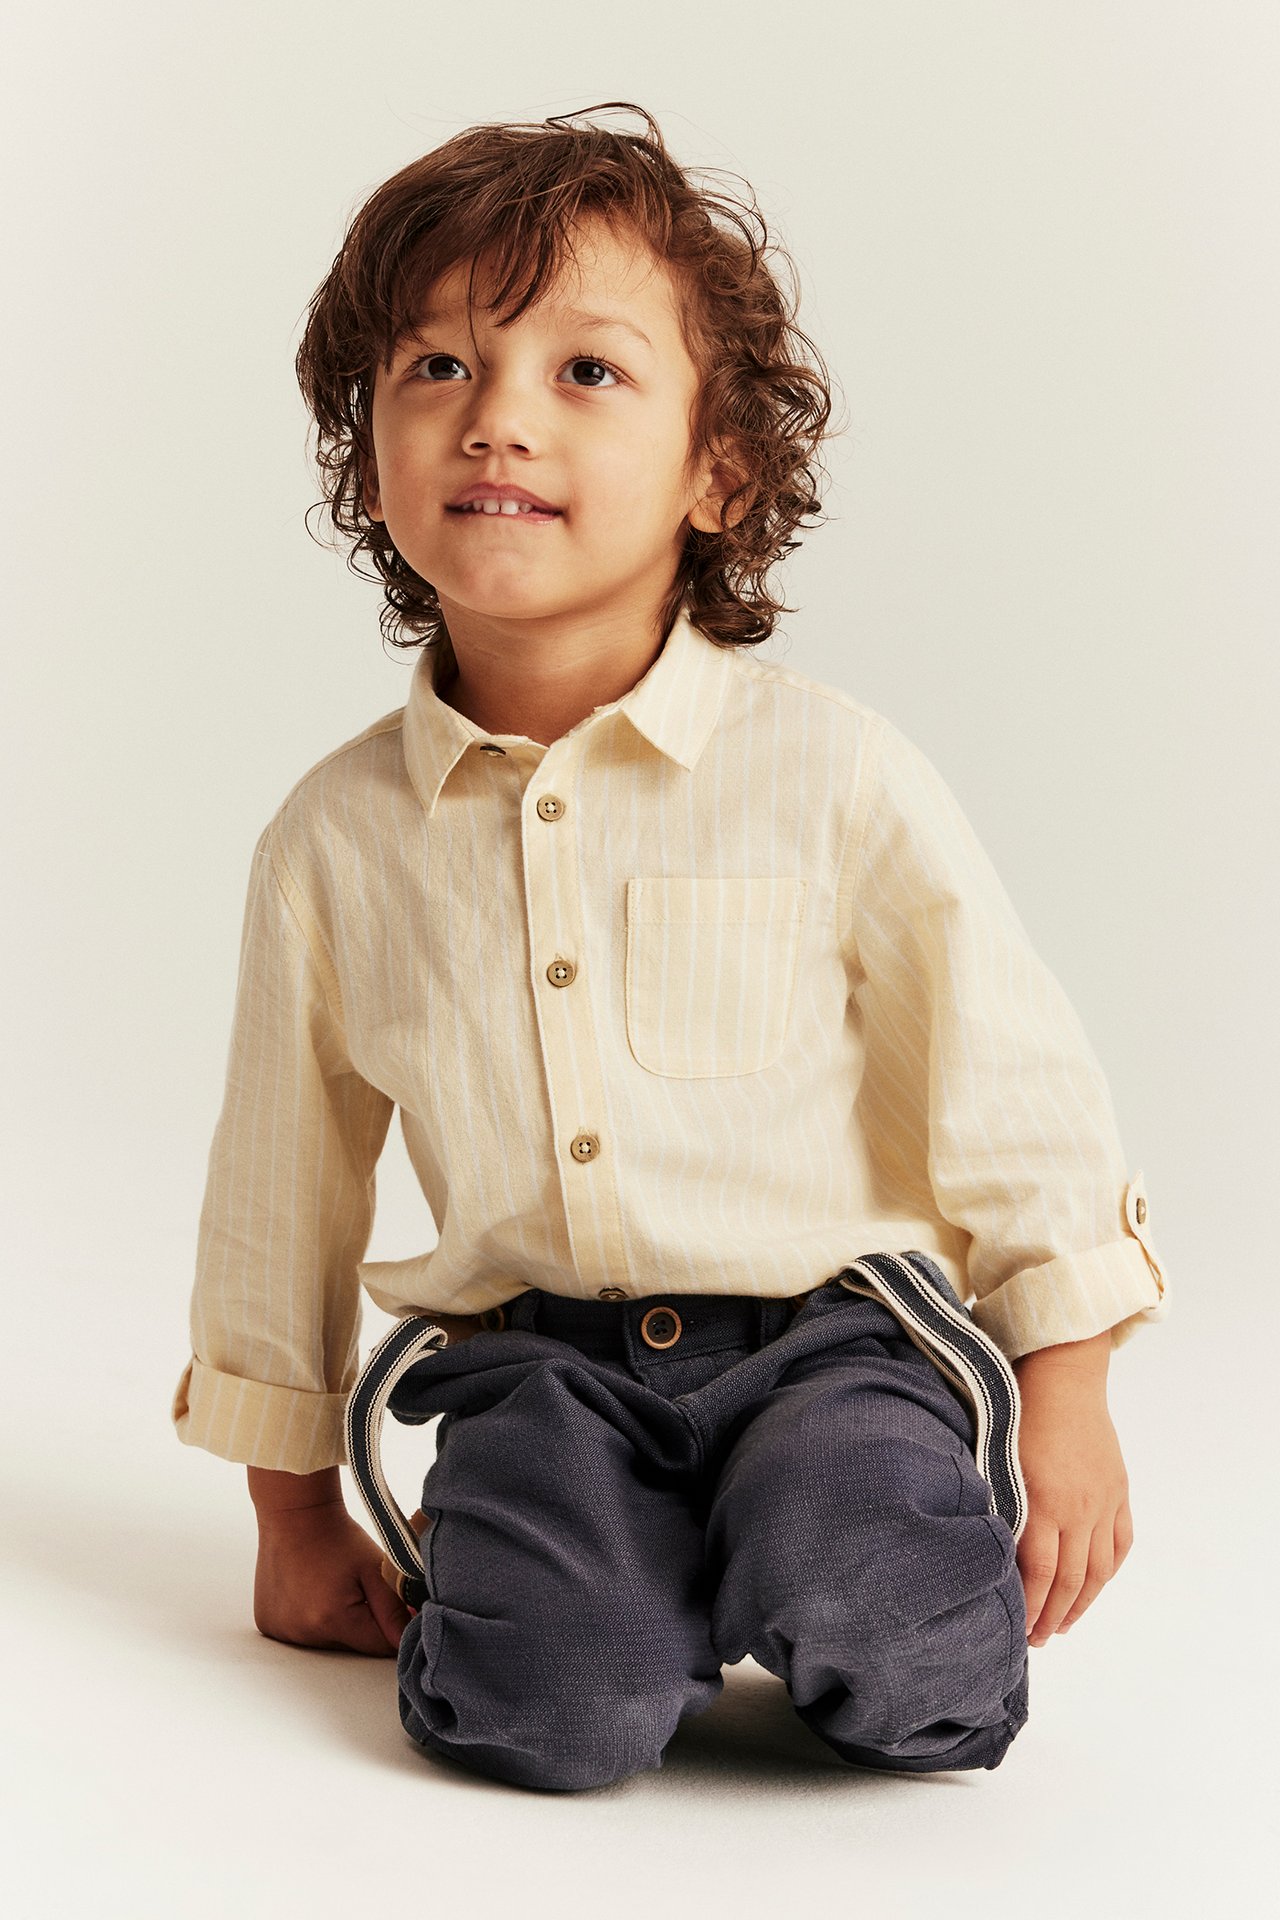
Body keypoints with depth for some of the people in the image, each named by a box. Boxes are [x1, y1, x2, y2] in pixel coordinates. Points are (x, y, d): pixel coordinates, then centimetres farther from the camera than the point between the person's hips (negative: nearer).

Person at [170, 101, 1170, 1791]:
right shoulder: (335, 838, 2)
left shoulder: (832, 772, -5)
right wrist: (296, 1517, 17)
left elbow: (1013, 1087, 2)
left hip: (834, 1330, -1)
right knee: (546, 1705, -25)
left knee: (888, 1663, -29)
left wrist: (1065, 1409, 1)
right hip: (545, 1361, 2)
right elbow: (283, 1190, 13)